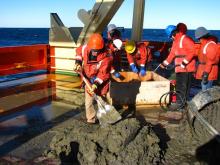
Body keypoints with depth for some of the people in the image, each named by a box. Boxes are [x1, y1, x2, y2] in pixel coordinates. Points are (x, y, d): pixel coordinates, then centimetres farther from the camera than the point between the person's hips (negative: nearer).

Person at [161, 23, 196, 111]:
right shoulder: (175, 41, 16)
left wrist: (185, 62, -21)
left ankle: (179, 103, 1)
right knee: (179, 85, 14)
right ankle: (183, 102, 23)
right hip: (179, 68, 10)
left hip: (186, 68, -9)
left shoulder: (186, 39, -14)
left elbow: (192, 51, -19)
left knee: (182, 87, -6)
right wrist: (165, 63, 16)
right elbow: (172, 53, 20)